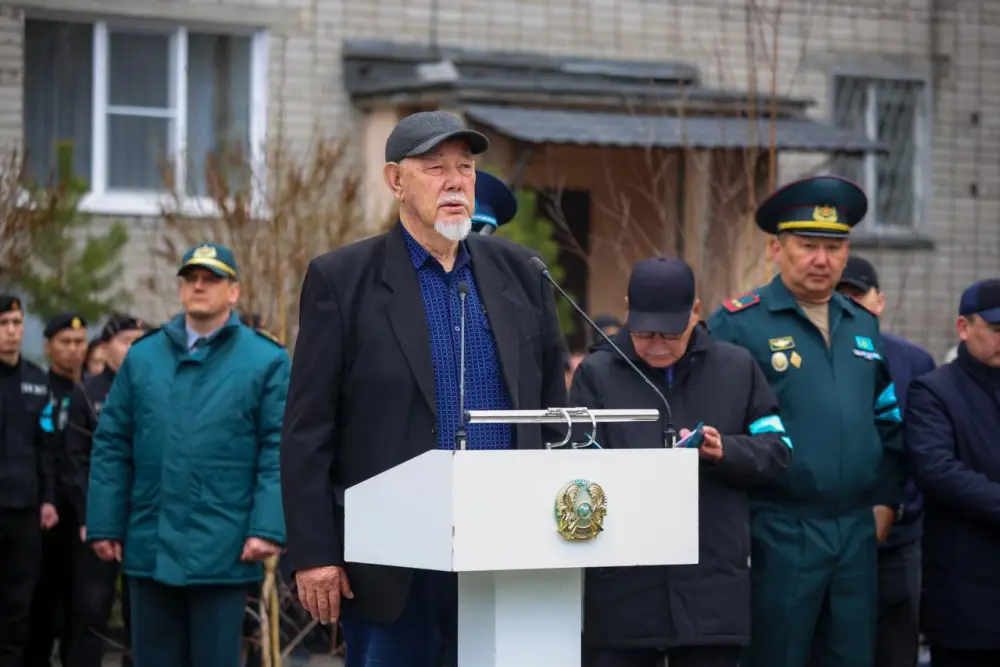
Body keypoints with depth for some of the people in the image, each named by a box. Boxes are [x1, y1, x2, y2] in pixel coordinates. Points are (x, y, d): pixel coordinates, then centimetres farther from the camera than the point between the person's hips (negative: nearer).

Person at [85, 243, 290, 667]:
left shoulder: (265, 361, 0)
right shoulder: (141, 356, 11)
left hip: (222, 551, -3)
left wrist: (268, 527, -14)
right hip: (149, 547, 4)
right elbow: (111, 447, 10)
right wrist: (104, 524, 4)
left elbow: (279, 452, -5)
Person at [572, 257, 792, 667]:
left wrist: (726, 451, -12)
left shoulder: (737, 368, 11)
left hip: (712, 588, 1)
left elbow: (776, 450, 8)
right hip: (621, 588, -1)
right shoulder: (597, 373, 6)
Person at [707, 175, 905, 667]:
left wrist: (885, 501, 12)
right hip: (778, 535, -6)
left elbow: (888, 421, 22)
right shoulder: (738, 323, -5)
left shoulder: (863, 326, 15)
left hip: (858, 534, 6)